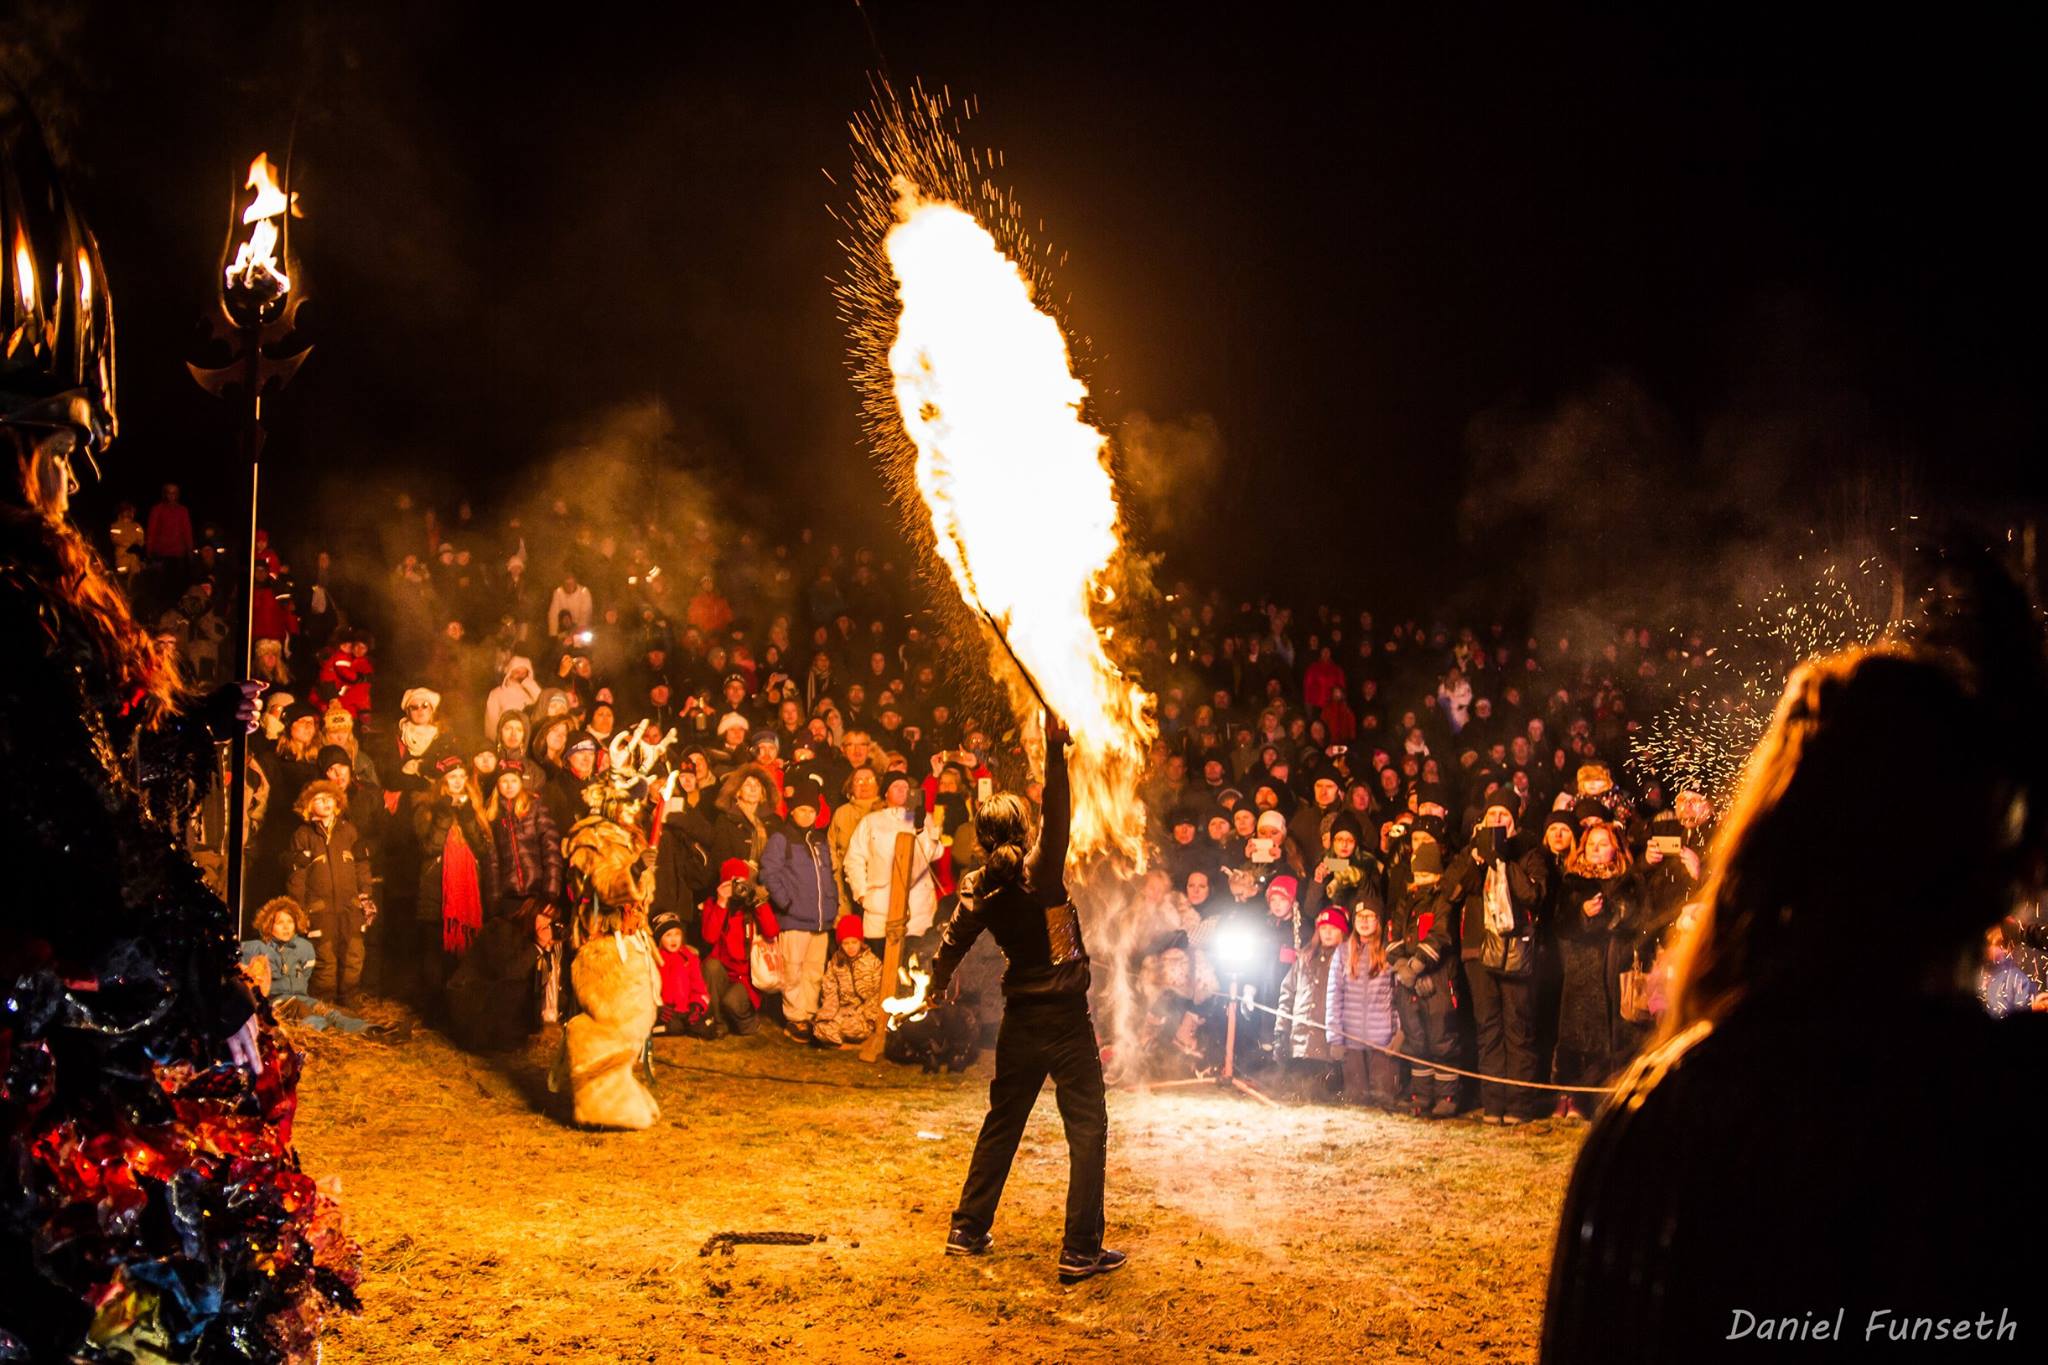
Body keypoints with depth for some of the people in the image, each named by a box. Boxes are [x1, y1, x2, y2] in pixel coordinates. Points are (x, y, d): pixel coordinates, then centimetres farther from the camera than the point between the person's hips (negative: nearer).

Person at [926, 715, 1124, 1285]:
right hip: (1066, 1018, -5)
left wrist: (937, 986, 30)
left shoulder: (979, 888, -1)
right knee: (1087, 1128, 2)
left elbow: (954, 942, 11)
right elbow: (1059, 816, -24)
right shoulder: (1041, 871, -14)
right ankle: (1081, 1250, 0)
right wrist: (1055, 751, -27)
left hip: (1020, 1019, 5)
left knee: (1002, 1121, 19)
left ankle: (968, 1229, 24)